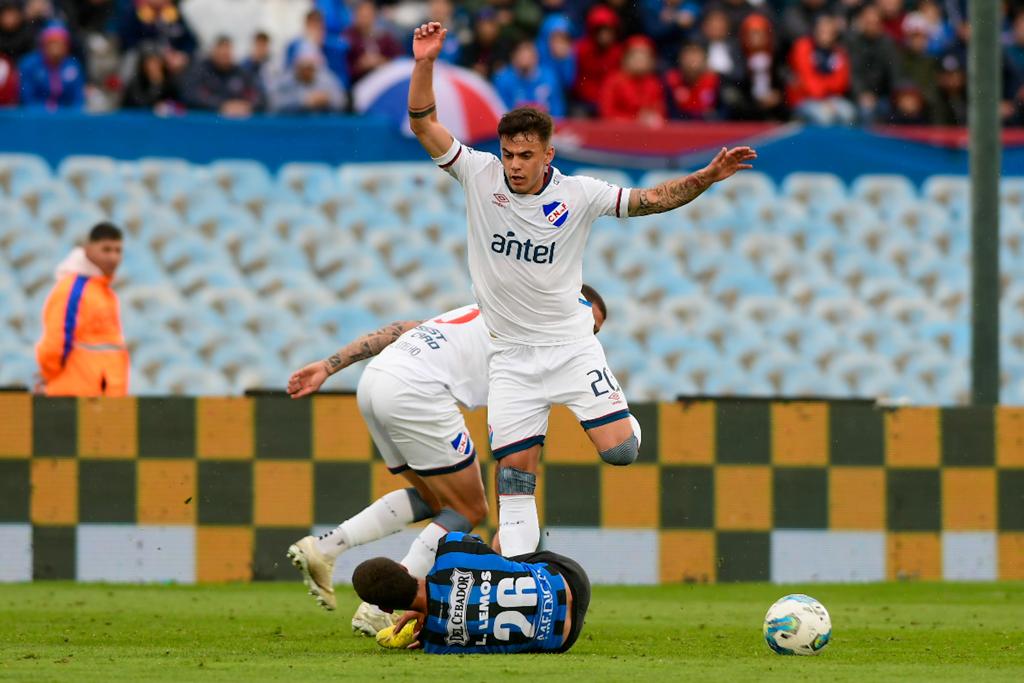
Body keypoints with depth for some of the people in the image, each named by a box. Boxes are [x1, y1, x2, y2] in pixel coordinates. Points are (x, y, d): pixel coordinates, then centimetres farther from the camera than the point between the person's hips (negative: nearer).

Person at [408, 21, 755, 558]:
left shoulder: (578, 195, -8)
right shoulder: (480, 176, -6)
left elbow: (649, 200, -7)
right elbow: (423, 124, -10)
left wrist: (706, 177, -20)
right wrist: (424, 64, -23)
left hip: (571, 346, -1)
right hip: (512, 353, 1)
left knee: (620, 450, -12)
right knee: (513, 472, -4)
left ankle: (613, 415, 24)